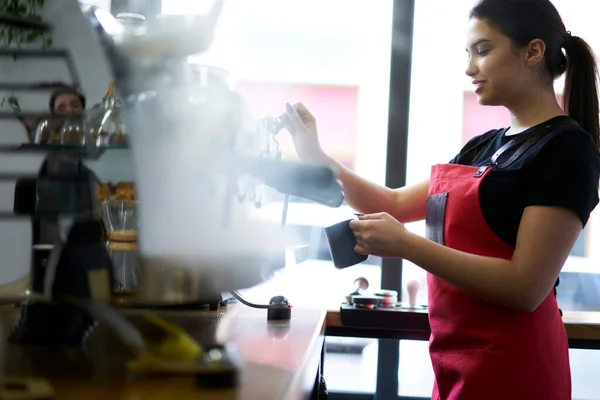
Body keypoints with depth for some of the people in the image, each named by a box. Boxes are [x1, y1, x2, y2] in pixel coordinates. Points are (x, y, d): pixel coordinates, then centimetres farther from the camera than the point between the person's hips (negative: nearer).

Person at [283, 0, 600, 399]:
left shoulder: (567, 147, -13)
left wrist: (405, 245, -22)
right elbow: (398, 204, 15)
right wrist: (316, 157, 5)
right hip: (456, 361, 7)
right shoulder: (483, 147, 10)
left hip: (509, 368, -7)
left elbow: (526, 287, -21)